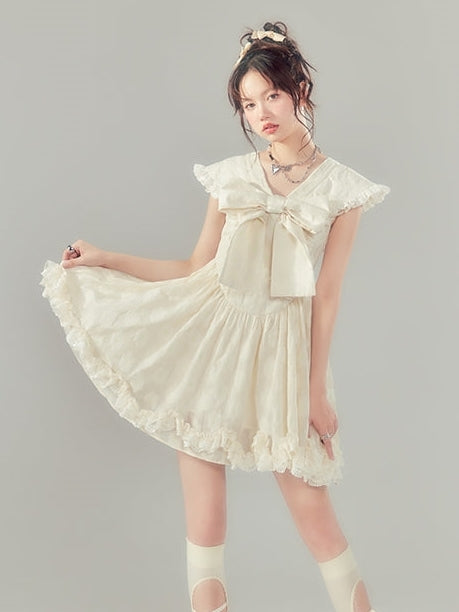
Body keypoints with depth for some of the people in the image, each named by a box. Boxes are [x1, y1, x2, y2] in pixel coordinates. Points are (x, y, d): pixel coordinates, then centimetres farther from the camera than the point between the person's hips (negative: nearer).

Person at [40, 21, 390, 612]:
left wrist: (317, 390, -3)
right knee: (202, 499, 5)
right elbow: (195, 271, 10)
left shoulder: (340, 187, -1)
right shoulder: (230, 177, 6)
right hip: (212, 337, 3)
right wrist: (105, 258, 8)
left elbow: (326, 295, -2)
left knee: (309, 500, 0)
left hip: (284, 350, -2)